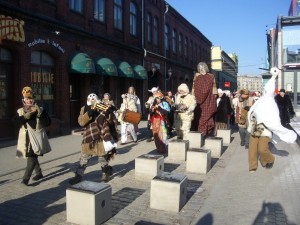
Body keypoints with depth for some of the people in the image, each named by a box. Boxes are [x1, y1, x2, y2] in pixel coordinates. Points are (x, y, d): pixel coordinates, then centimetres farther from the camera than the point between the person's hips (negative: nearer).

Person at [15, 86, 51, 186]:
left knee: (32, 158, -12)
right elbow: (16, 123, -10)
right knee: (33, 157, 17)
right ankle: (39, 173, 35)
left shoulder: (40, 110, -2)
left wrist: (39, 114, -22)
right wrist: (27, 115, -21)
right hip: (26, 138, 4)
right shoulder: (20, 111, 5)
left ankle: (25, 178, -7)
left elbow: (47, 123, -12)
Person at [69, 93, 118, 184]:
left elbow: (112, 122, -5)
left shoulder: (103, 108, -5)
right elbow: (81, 122, -15)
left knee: (103, 159, 12)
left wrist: (108, 113, -22)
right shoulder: (84, 109, 2)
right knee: (83, 159, 8)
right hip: (89, 139, 2)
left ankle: (106, 174, 35)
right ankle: (78, 176, 21)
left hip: (101, 139, -2)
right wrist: (89, 113, -26)